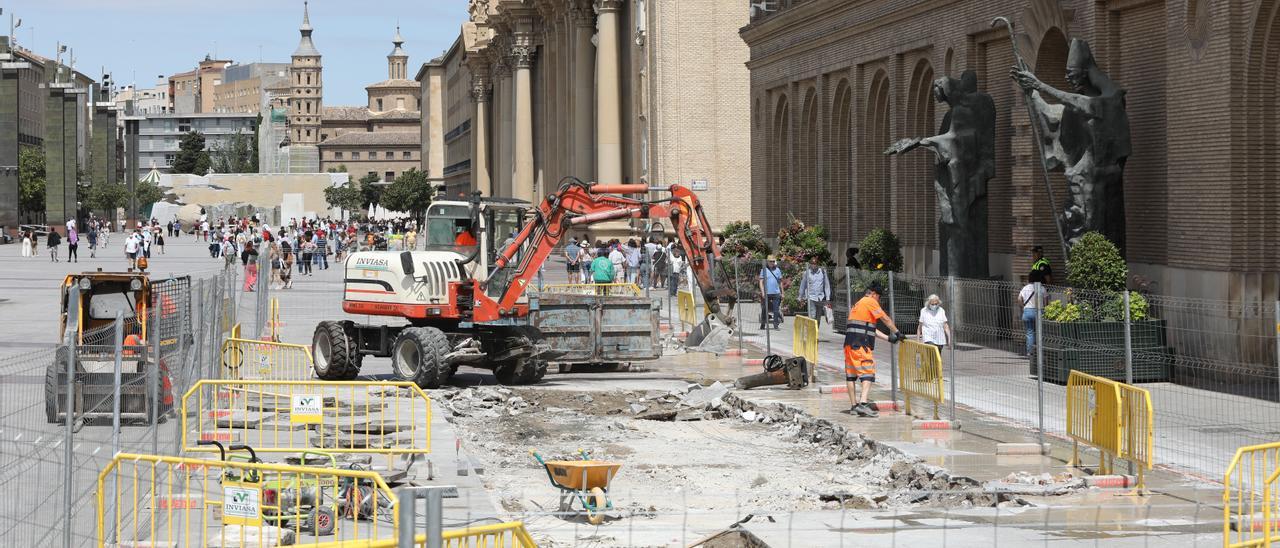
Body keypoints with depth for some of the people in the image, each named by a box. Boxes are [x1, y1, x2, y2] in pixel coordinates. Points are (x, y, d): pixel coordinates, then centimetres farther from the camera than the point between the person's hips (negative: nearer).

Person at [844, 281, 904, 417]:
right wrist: (897, 332, 12)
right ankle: (863, 403, -27)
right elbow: (886, 319, 0)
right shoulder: (870, 302, -1)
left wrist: (888, 338, 24)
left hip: (849, 344, 9)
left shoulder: (857, 304, 27)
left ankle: (854, 406, 15)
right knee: (868, 372, -13)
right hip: (861, 344, -9)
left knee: (851, 375, 10)